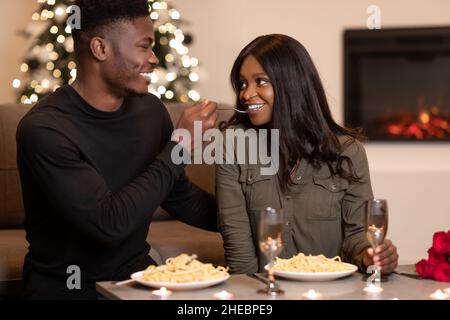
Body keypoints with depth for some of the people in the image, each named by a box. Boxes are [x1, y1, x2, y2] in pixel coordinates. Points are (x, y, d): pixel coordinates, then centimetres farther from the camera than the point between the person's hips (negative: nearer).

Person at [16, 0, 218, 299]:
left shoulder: (150, 109, -1)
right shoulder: (44, 128, -20)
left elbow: (180, 197, 13)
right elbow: (110, 224, -25)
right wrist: (180, 145, -20)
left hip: (137, 274, 4)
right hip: (67, 287, -4)